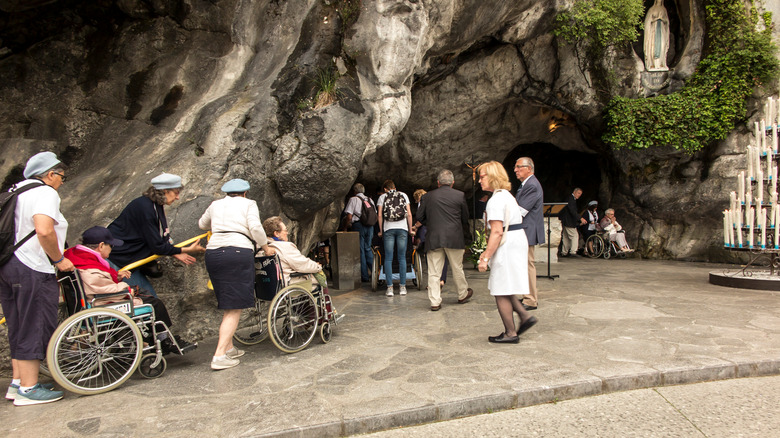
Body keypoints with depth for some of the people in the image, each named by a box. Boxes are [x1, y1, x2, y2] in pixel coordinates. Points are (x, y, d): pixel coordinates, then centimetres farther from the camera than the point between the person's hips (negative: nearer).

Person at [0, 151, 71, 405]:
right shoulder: (45, 193, -10)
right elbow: (44, 230, -25)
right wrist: (59, 259, -14)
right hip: (33, 270, -10)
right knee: (35, 328, -3)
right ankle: (28, 389, 2)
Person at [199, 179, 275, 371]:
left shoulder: (216, 205, 22)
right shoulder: (248, 204, 9)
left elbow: (202, 224, 38)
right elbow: (255, 228, -6)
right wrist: (266, 248, 5)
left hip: (213, 252, 6)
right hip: (239, 252, -5)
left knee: (227, 305, 16)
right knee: (235, 308, -5)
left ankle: (229, 348, 22)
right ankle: (219, 355, -11)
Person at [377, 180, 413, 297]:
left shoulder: (382, 197, 9)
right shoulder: (403, 195, 12)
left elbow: (380, 215, 2)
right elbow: (409, 214, 5)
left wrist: (381, 231, 10)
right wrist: (410, 229, 12)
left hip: (388, 229, -1)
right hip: (402, 228, 1)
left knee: (388, 259, 2)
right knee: (402, 258, 5)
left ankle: (390, 287, -2)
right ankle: (402, 287, 5)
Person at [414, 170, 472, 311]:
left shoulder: (427, 196, 5)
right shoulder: (460, 195, 2)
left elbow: (419, 218, 5)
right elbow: (465, 218, 7)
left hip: (433, 238, 1)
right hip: (454, 237, 0)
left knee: (434, 272, 3)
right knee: (457, 269, 14)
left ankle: (435, 302, 4)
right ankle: (463, 295, 31)